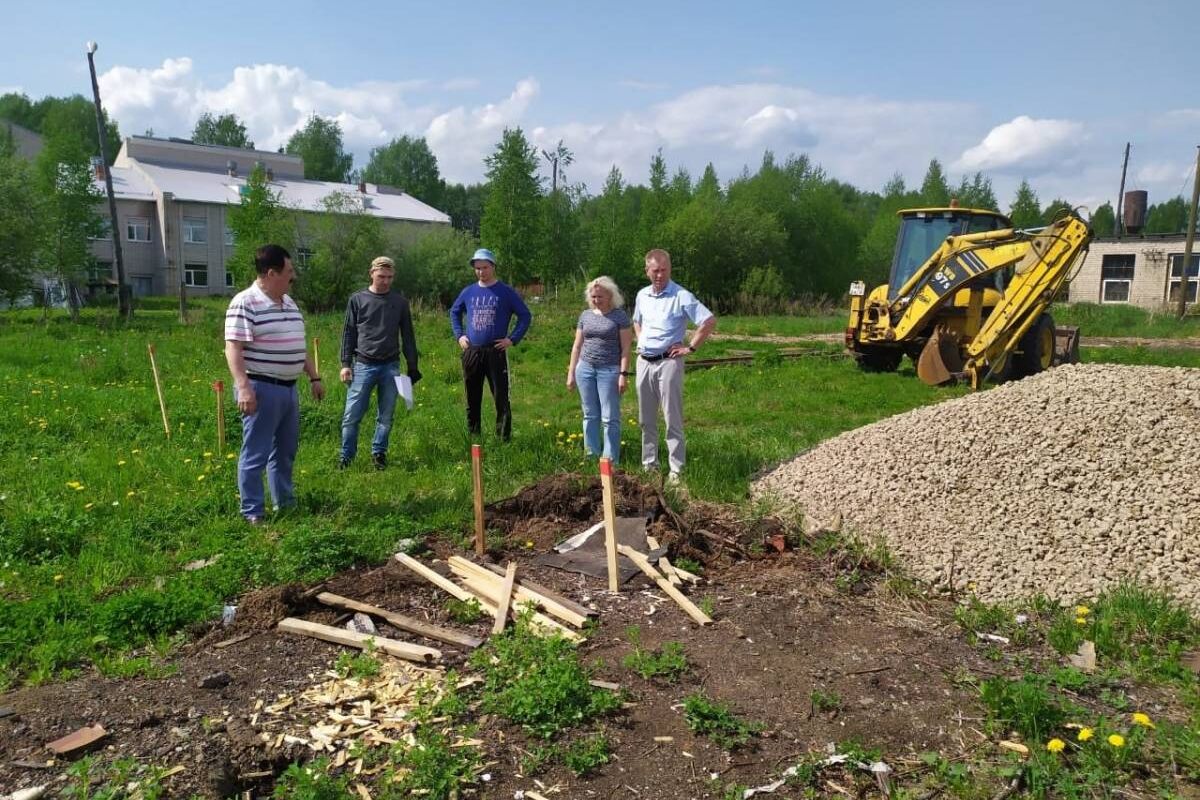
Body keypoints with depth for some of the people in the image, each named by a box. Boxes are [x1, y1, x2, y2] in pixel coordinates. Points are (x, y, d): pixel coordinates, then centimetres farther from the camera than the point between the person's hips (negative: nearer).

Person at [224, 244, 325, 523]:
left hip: (288, 387, 9)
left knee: (286, 450, 17)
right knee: (256, 454, -1)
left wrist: (314, 377, 21)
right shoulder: (244, 303, -13)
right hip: (262, 388, -9)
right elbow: (233, 348, -19)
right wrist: (243, 387, -27)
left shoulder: (289, 303, 13)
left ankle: (285, 503, 30)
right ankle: (252, 513, 8)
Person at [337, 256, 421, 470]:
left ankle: (379, 453, 22)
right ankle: (346, 457, 11)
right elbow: (348, 333, 5)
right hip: (363, 365, -1)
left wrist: (412, 366, 7)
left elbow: (407, 336, 10)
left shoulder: (400, 302, 6)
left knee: (386, 416, 7)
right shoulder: (358, 300, 2)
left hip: (391, 366, 1)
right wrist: (345, 364, -1)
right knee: (352, 414, -1)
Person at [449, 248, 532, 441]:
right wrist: (459, 335, 13)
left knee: (501, 398, -5)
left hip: (496, 352, -4)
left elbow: (525, 316, 1)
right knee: (472, 399, 11)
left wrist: (512, 339, -7)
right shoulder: (468, 292, 10)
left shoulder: (506, 292, -1)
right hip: (471, 352, 4)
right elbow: (454, 312, 25)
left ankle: (504, 437, 0)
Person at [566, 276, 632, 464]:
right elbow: (577, 345, 14)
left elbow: (625, 348, -5)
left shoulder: (619, 316, -2)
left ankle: (611, 460, 5)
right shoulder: (585, 315, 11)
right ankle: (591, 455, 18)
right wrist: (571, 372, 11)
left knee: (610, 418, -2)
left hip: (609, 370, -4)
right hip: (585, 369, 5)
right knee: (590, 415, 10)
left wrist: (623, 374, -12)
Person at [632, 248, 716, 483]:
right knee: (646, 419, 12)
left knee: (672, 420, -3)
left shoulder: (681, 296, -11)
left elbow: (710, 321, -16)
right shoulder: (642, 295, 10)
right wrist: (640, 341, 13)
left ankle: (676, 469, 4)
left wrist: (691, 348, -13)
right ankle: (649, 464, 23)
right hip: (644, 362, 6)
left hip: (668, 362, -6)